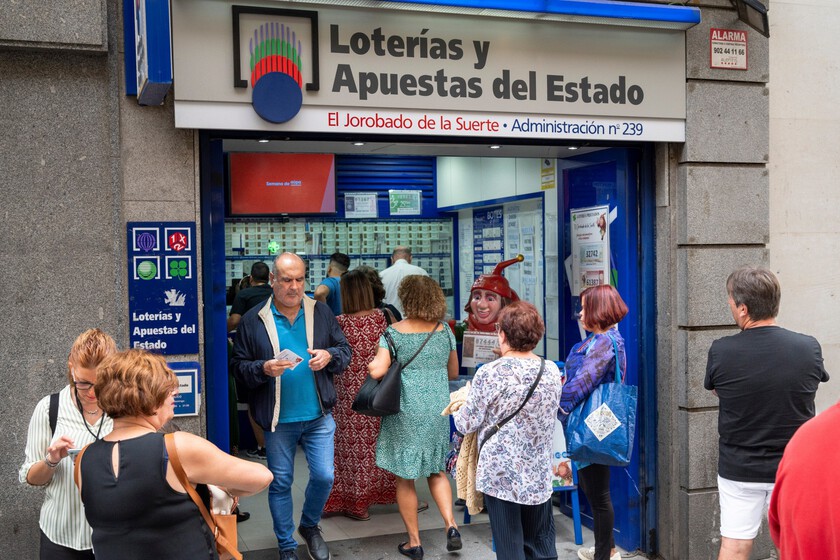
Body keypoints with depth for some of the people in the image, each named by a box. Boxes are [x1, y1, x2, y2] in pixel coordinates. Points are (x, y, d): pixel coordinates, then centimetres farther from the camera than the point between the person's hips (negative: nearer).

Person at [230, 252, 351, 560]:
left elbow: (345, 350, 9)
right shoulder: (253, 320, -4)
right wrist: (264, 369, -21)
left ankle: (310, 526, 33)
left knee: (324, 476, 3)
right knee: (280, 483, 10)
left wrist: (329, 356, -13)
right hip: (278, 419, -1)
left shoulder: (321, 312, 2)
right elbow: (239, 366, -2)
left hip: (318, 415, 1)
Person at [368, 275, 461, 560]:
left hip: (405, 411, -4)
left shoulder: (394, 332, -11)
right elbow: (453, 373, 10)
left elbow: (377, 371, -21)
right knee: (436, 470, 21)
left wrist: (371, 364, 0)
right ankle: (451, 525, 5)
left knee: (404, 478, 10)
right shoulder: (445, 331, 1)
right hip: (438, 410, 4)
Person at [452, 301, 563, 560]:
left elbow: (467, 425, -8)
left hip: (501, 473, -4)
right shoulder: (552, 371, -2)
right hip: (538, 474, 4)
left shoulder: (490, 373, -16)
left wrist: (457, 408, 14)